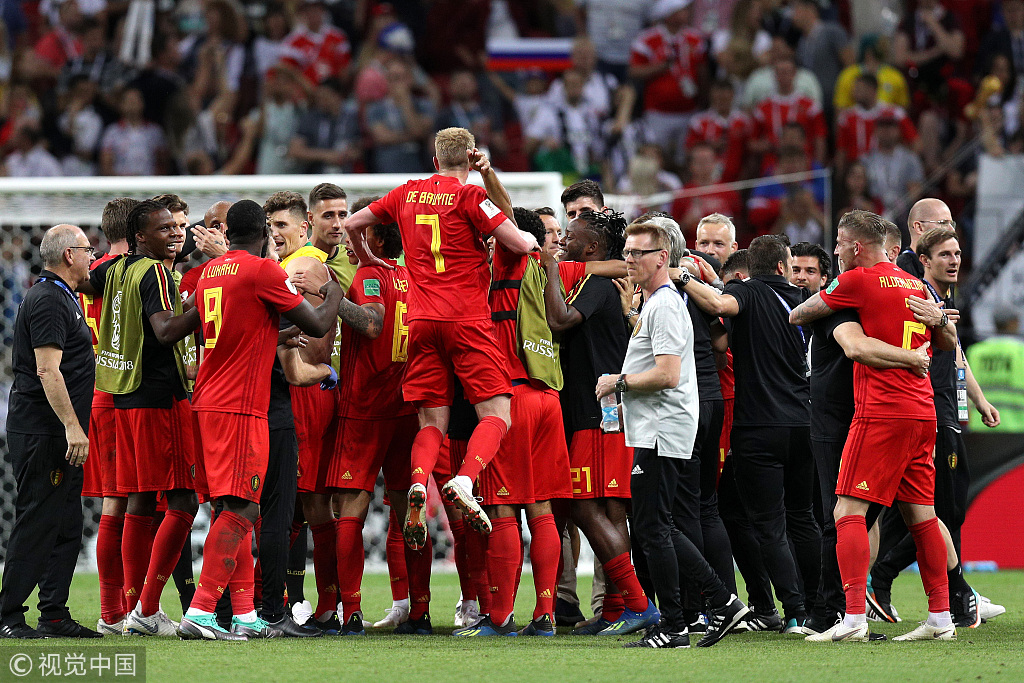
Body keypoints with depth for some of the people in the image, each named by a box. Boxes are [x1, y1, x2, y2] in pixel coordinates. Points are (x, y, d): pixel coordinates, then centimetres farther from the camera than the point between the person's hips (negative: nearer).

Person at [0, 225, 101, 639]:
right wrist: (72, 426, -23)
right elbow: (48, 371, -20)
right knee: (37, 524, -9)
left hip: (61, 434, 11)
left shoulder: (62, 298, 20)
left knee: (66, 527, 11)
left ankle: (54, 615, 14)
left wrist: (75, 427, 23)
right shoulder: (48, 301, -13)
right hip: (43, 431, -11)